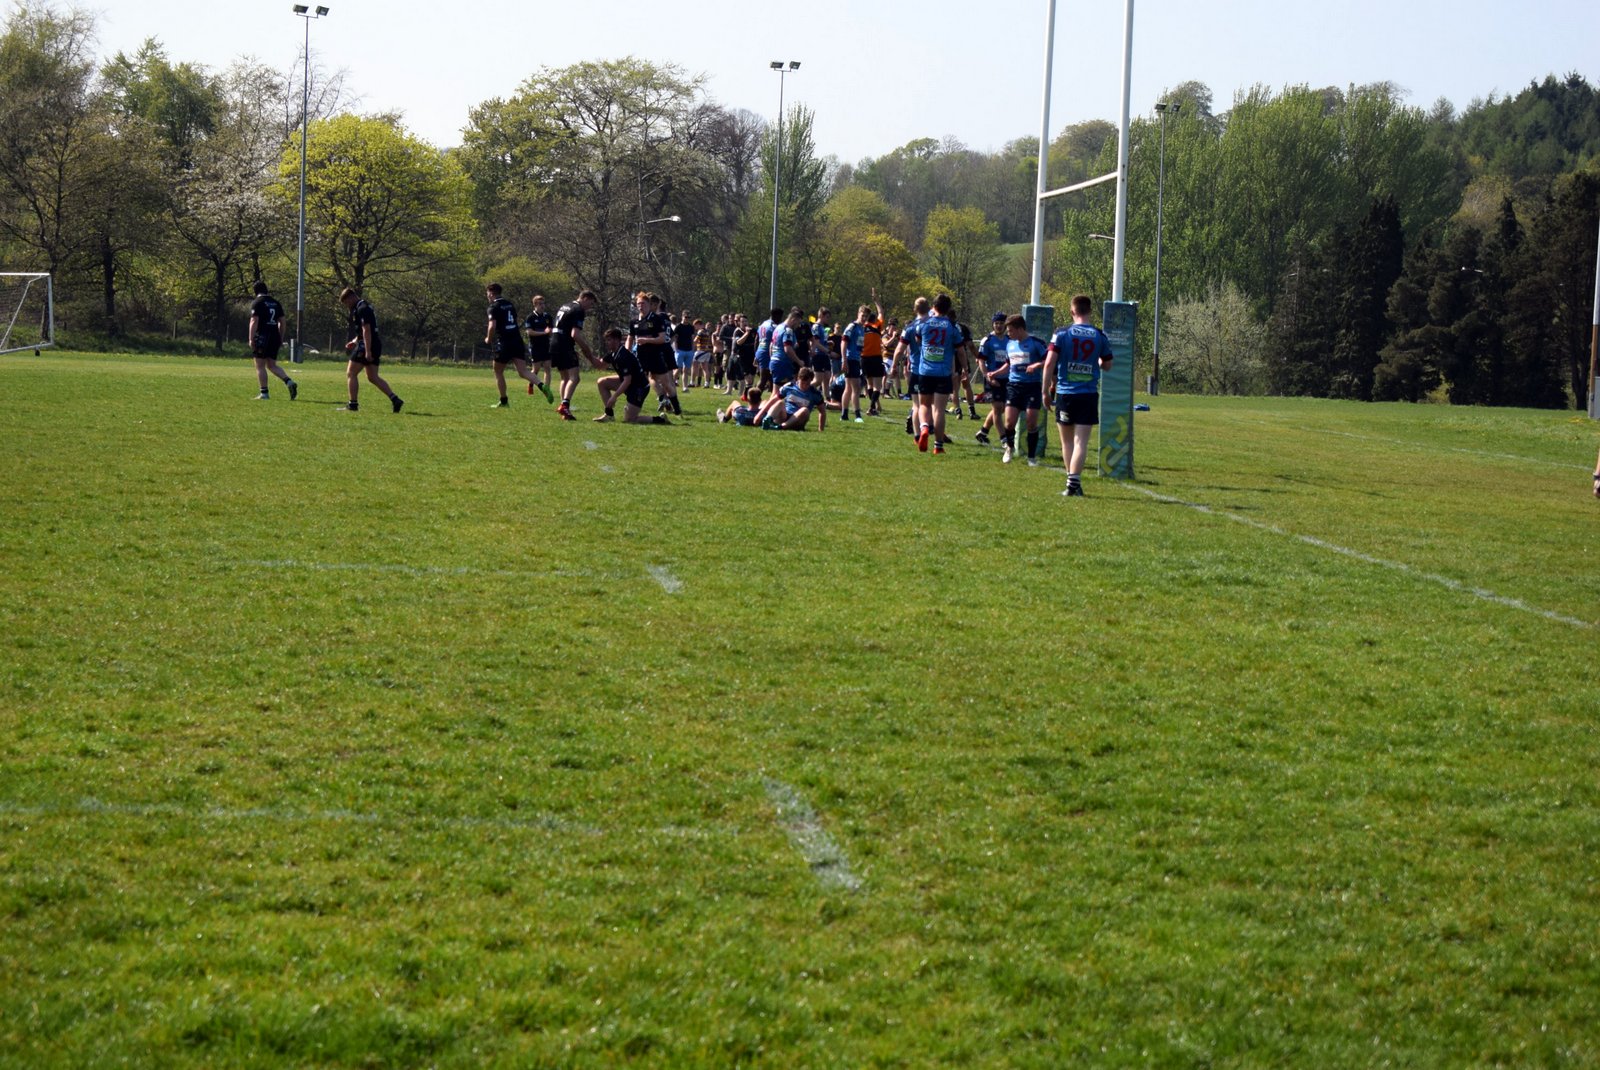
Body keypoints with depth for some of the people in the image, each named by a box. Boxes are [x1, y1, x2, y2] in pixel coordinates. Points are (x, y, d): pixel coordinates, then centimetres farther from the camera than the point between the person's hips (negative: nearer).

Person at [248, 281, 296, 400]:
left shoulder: (258, 303, -6)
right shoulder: (276, 303, 14)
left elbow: (254, 321, -14)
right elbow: (282, 322, 14)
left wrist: (251, 339, -14)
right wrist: (281, 339, 19)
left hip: (262, 337, -7)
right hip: (275, 337, 7)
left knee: (260, 366, 1)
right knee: (272, 365, 13)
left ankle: (264, 393, -1)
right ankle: (290, 382, -7)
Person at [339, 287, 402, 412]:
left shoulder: (362, 309, -14)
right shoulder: (364, 307, 18)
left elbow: (366, 330, -22)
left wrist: (367, 351, -26)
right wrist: (355, 341, 20)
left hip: (366, 346, -10)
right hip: (376, 346, 10)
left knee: (351, 374, -1)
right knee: (373, 377, 12)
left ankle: (353, 404, -1)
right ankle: (394, 398, 0)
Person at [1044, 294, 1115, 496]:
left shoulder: (1062, 334, -3)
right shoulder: (1100, 336, 2)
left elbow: (1049, 363, -10)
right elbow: (1107, 365, 12)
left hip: (1065, 394, 0)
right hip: (1089, 394, 0)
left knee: (1067, 441, 13)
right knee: (1081, 441, -3)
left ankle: (1073, 483, 17)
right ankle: (1073, 483, -14)